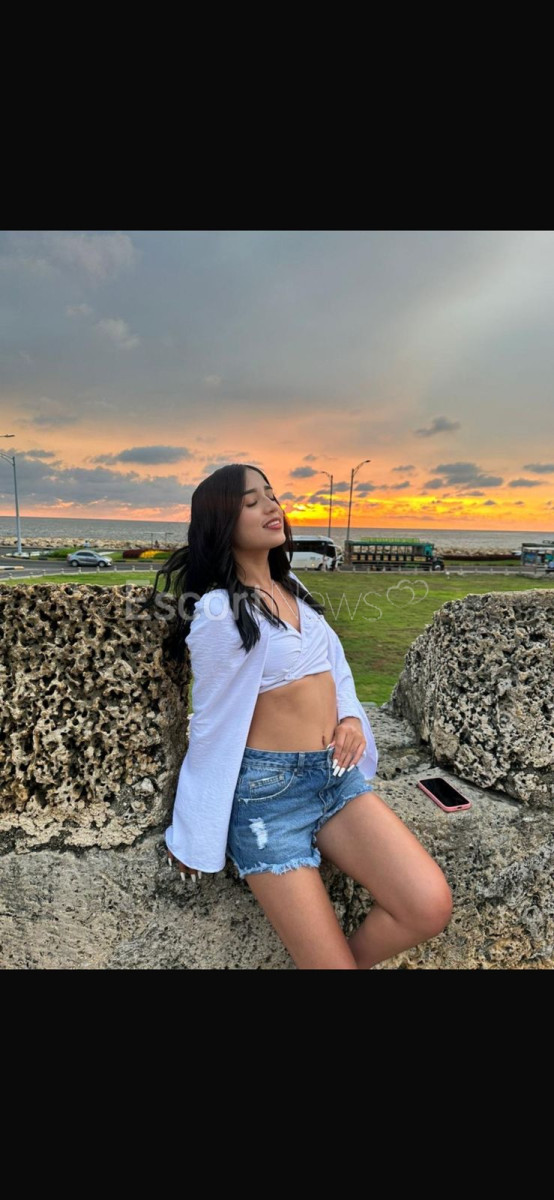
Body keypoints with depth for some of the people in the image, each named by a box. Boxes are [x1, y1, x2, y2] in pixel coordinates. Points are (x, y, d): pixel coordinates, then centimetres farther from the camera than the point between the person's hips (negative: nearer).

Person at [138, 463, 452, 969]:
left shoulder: (292, 587, 10)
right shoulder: (219, 611, -12)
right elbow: (212, 722, -8)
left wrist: (350, 717, 0)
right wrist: (194, 837, 1)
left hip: (338, 774, 6)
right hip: (268, 789, -6)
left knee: (431, 906, -11)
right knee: (329, 963, -7)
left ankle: (353, 958, 17)